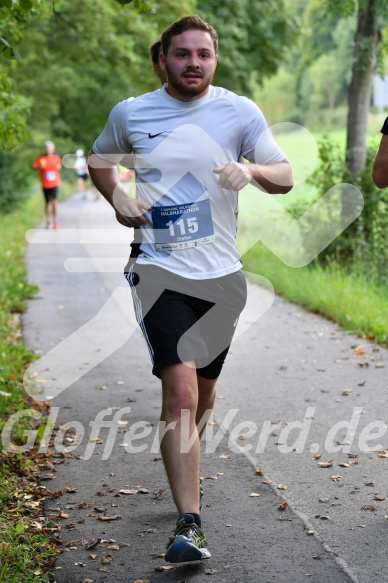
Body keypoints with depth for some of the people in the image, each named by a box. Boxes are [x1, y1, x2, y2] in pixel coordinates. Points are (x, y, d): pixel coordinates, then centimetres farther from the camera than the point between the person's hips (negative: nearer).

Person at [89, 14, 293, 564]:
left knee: (204, 391, 16)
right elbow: (99, 159, 20)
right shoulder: (130, 113, 1)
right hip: (160, 268, -2)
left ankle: (184, 469, 46)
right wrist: (117, 199, 1)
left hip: (221, 274, 3)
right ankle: (190, 524, -15)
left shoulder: (240, 112, 1)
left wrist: (251, 169, -18)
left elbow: (285, 177, 4)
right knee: (181, 388, -17)